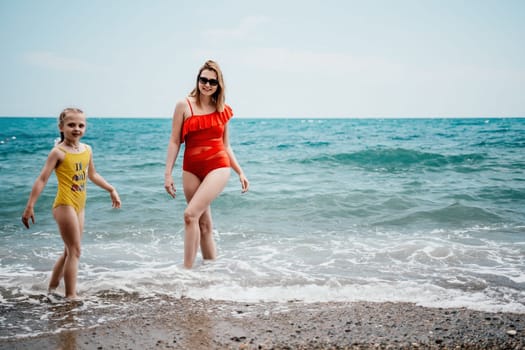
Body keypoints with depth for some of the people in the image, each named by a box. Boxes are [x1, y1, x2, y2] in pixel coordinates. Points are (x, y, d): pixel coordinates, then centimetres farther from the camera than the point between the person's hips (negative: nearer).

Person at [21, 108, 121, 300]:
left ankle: (52, 289, 27)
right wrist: (30, 206, -16)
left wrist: (111, 190, 26)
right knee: (74, 251, -5)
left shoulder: (87, 150, 8)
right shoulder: (58, 152, -11)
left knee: (70, 251, 14)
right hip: (65, 205, -7)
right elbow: (42, 179, -13)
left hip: (79, 206, 7)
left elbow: (93, 175, 24)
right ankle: (71, 296, 3)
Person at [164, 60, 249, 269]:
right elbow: (174, 141, 2)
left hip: (218, 167, -1)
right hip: (191, 169, 2)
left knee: (190, 214, -19)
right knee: (204, 223, 8)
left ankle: (187, 269, -13)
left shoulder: (222, 110, 8)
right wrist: (168, 174, -3)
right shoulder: (184, 106, 2)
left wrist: (240, 173, 12)